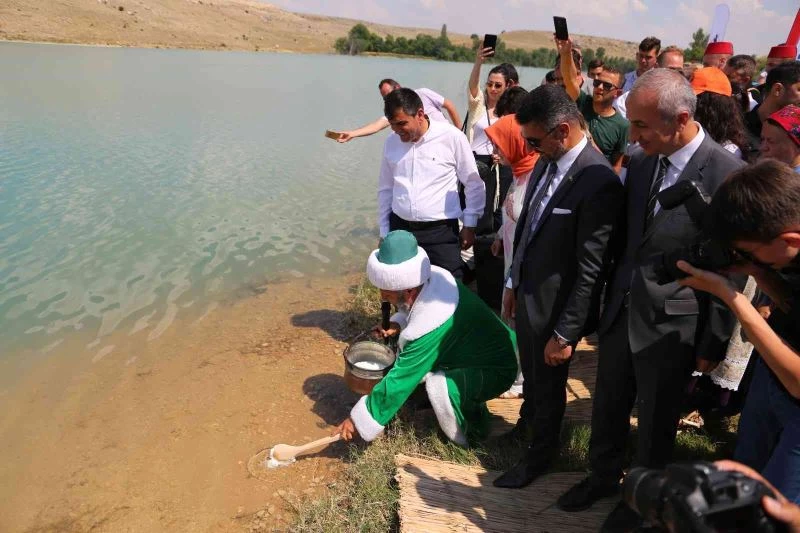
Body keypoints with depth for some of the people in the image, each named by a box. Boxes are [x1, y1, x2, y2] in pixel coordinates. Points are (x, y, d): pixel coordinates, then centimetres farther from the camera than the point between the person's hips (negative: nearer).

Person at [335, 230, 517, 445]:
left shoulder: (430, 325, -36)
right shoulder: (432, 276, -13)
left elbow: (399, 380, -30)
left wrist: (358, 419, -21)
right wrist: (397, 324, -9)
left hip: (497, 369, -9)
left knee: (439, 385, -33)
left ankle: (473, 433, -2)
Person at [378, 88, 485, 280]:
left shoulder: (451, 137, -8)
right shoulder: (391, 143, 5)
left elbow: (474, 184, 0)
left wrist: (470, 225, 2)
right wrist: (384, 232, 15)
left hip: (441, 231, -4)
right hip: (400, 228, 4)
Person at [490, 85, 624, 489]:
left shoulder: (599, 182, -26)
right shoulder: (546, 163, -2)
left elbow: (591, 270, -23)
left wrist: (565, 333, -18)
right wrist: (514, 282, 14)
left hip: (555, 306, -7)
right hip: (526, 293, 7)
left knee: (548, 383, 16)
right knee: (530, 372, 28)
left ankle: (540, 453, 42)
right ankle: (527, 424, 56)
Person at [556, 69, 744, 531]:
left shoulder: (728, 174, -18)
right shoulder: (640, 162, -2)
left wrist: (714, 344, -7)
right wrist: (610, 297, 9)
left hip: (670, 323, -5)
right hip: (620, 310, 5)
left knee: (656, 420, 16)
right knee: (608, 405, 21)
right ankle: (604, 476, 47)